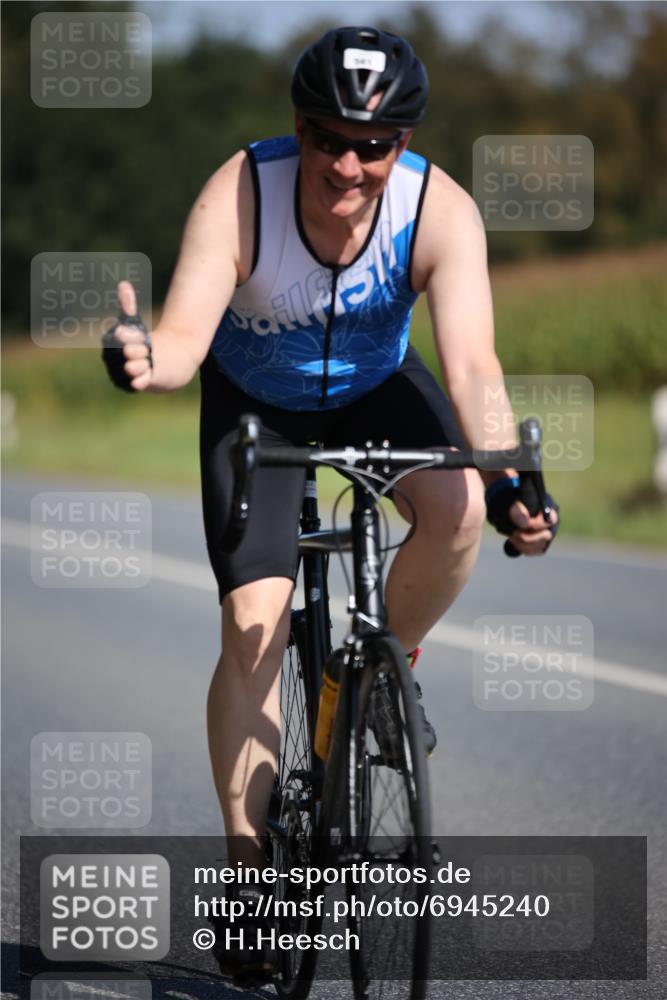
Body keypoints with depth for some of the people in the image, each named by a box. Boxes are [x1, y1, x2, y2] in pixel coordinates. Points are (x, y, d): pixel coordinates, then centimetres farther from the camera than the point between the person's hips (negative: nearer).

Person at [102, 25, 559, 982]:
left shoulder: (441, 211, -31)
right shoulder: (239, 195, -33)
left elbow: (471, 362, -38)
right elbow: (186, 340, -41)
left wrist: (510, 480, -55)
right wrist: (145, 360, -65)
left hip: (376, 385, 1)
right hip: (255, 399, -1)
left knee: (458, 509, -30)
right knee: (254, 624, -12)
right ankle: (249, 864, 0)